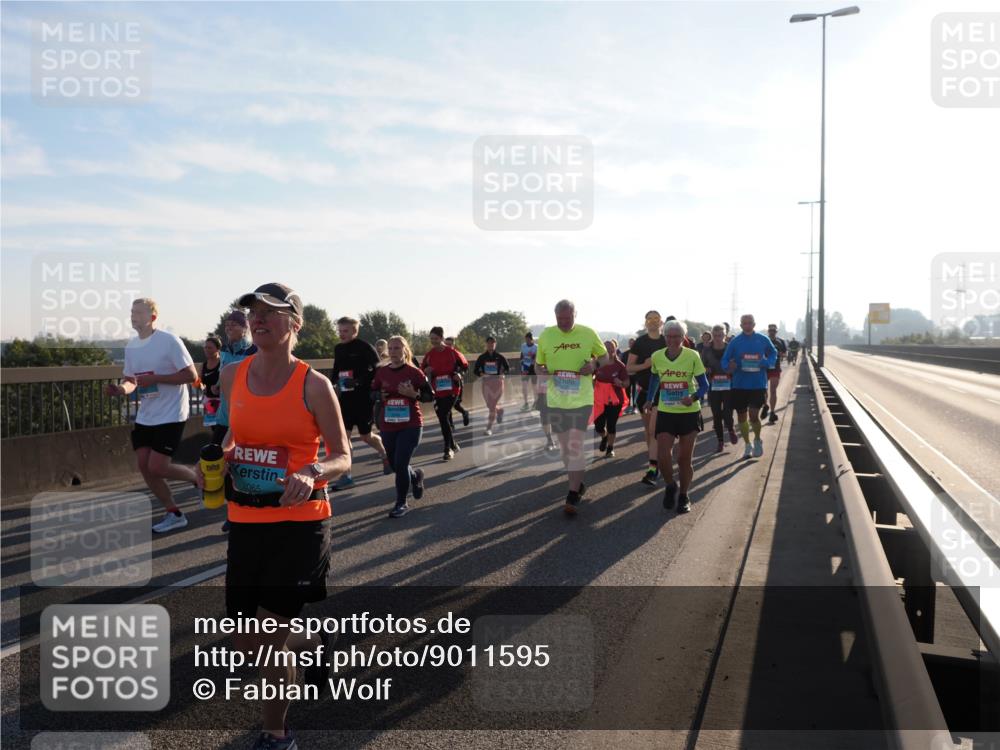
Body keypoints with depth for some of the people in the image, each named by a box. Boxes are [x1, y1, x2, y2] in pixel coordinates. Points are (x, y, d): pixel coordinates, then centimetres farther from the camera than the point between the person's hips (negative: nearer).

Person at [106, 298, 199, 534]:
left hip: (170, 415, -7)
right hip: (145, 416, 8)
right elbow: (131, 380, 11)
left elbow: (191, 375, -16)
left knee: (157, 467, -11)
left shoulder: (169, 341, -13)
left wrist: (154, 378, -21)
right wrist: (121, 388, -13)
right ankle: (173, 514, 18)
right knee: (144, 465, 4)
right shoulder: (131, 346, 8)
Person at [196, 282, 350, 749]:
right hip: (244, 521, 5)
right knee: (246, 645, 13)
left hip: (300, 523, -5)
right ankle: (314, 645, 45)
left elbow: (343, 457, -6)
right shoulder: (232, 377, 3)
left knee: (269, 636, -2)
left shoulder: (314, 385, -10)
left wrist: (312, 473, -26)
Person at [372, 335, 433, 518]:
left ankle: (401, 504, 7)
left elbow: (430, 396, -3)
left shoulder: (414, 372, -8)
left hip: (411, 425, -4)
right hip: (388, 426, 4)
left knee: (401, 464, -11)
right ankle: (416, 475, 47)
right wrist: (380, 395, -7)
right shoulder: (382, 372, 1)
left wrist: (413, 394, -20)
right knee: (395, 465, 13)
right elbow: (373, 392, 15)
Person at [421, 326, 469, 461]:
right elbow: (422, 370, 12)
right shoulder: (429, 355, 3)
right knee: (443, 418, 10)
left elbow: (464, 365, 6)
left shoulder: (452, 352, -7)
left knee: (444, 417, -15)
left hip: (451, 390, -5)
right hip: (437, 391, 5)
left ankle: (448, 449, -6)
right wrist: (426, 371, -11)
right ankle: (452, 444, 29)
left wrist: (458, 374, -12)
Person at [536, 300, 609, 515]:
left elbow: (604, 356, 9)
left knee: (575, 446, -9)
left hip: (581, 400, -3)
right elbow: (538, 364, 10)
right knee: (565, 447, 12)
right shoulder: (546, 335, -1)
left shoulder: (588, 333, -5)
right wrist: (542, 370, -14)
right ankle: (578, 484, 32)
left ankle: (572, 496, -2)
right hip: (555, 400, 3)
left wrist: (594, 363, -13)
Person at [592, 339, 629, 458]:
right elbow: (592, 379, 12)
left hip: (615, 399, -2)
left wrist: (620, 383, -25)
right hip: (600, 400, 2)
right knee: (598, 426, 0)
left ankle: (610, 448, 24)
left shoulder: (620, 365, -8)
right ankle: (604, 438, 36)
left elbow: (627, 383, -5)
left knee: (611, 425, 4)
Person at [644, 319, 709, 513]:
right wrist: (650, 399, 15)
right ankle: (671, 486, 20)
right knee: (663, 457, -9)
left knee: (684, 459, 5)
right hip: (665, 412, 2)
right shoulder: (657, 357, -2)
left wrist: (694, 398, -26)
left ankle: (683, 496, 25)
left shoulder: (692, 356, -10)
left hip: (689, 413, -1)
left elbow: (704, 385, -7)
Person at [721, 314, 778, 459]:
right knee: (741, 416, 10)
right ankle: (747, 444, 29)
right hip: (739, 385, 2)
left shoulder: (763, 340, -1)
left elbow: (773, 353, 14)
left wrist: (766, 363, -7)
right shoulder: (735, 342, -2)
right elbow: (725, 360, 0)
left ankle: (757, 440, 19)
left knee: (754, 415, -10)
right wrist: (729, 367, -23)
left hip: (758, 384, -2)